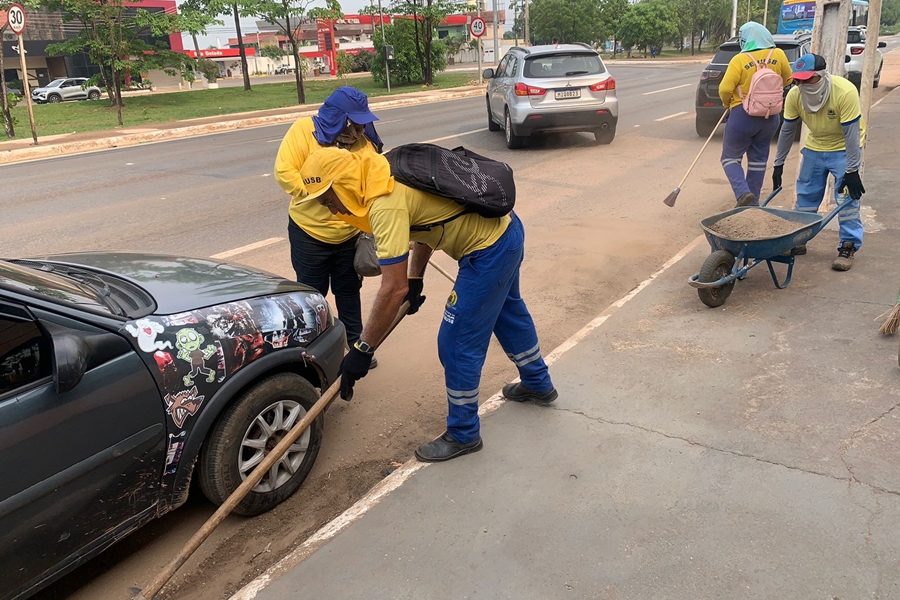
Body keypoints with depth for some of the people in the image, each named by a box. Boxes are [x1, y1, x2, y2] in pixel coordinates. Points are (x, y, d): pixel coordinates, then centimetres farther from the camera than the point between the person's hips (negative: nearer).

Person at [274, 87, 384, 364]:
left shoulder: (365, 141, -6)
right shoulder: (305, 129, -14)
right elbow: (284, 172, -18)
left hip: (351, 234, 3)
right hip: (309, 232, -2)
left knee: (349, 291, 17)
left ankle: (355, 343, 33)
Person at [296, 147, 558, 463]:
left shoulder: (386, 204, -27)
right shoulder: (390, 177, 2)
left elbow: (393, 289, -29)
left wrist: (362, 350, -22)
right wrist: (415, 279, 10)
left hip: (488, 252, -10)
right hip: (506, 229, 10)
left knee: (458, 344, 0)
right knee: (508, 312, 29)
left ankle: (463, 434, 18)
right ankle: (538, 385, 53)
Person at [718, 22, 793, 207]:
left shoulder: (739, 60, -14)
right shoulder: (778, 55, -1)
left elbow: (725, 89, -17)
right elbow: (787, 79, 12)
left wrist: (727, 104, 2)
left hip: (743, 116, -5)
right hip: (770, 117, 5)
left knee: (730, 158, 9)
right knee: (758, 160, 15)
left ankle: (743, 193, -13)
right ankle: (753, 202, 21)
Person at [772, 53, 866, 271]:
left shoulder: (845, 92, -30)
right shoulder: (794, 95, -17)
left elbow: (851, 134, -28)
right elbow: (787, 130, -5)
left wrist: (852, 171, -28)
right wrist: (778, 163, -1)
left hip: (844, 149, -4)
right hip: (814, 147, 5)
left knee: (847, 198, -9)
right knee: (805, 195, 9)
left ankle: (848, 247, -1)